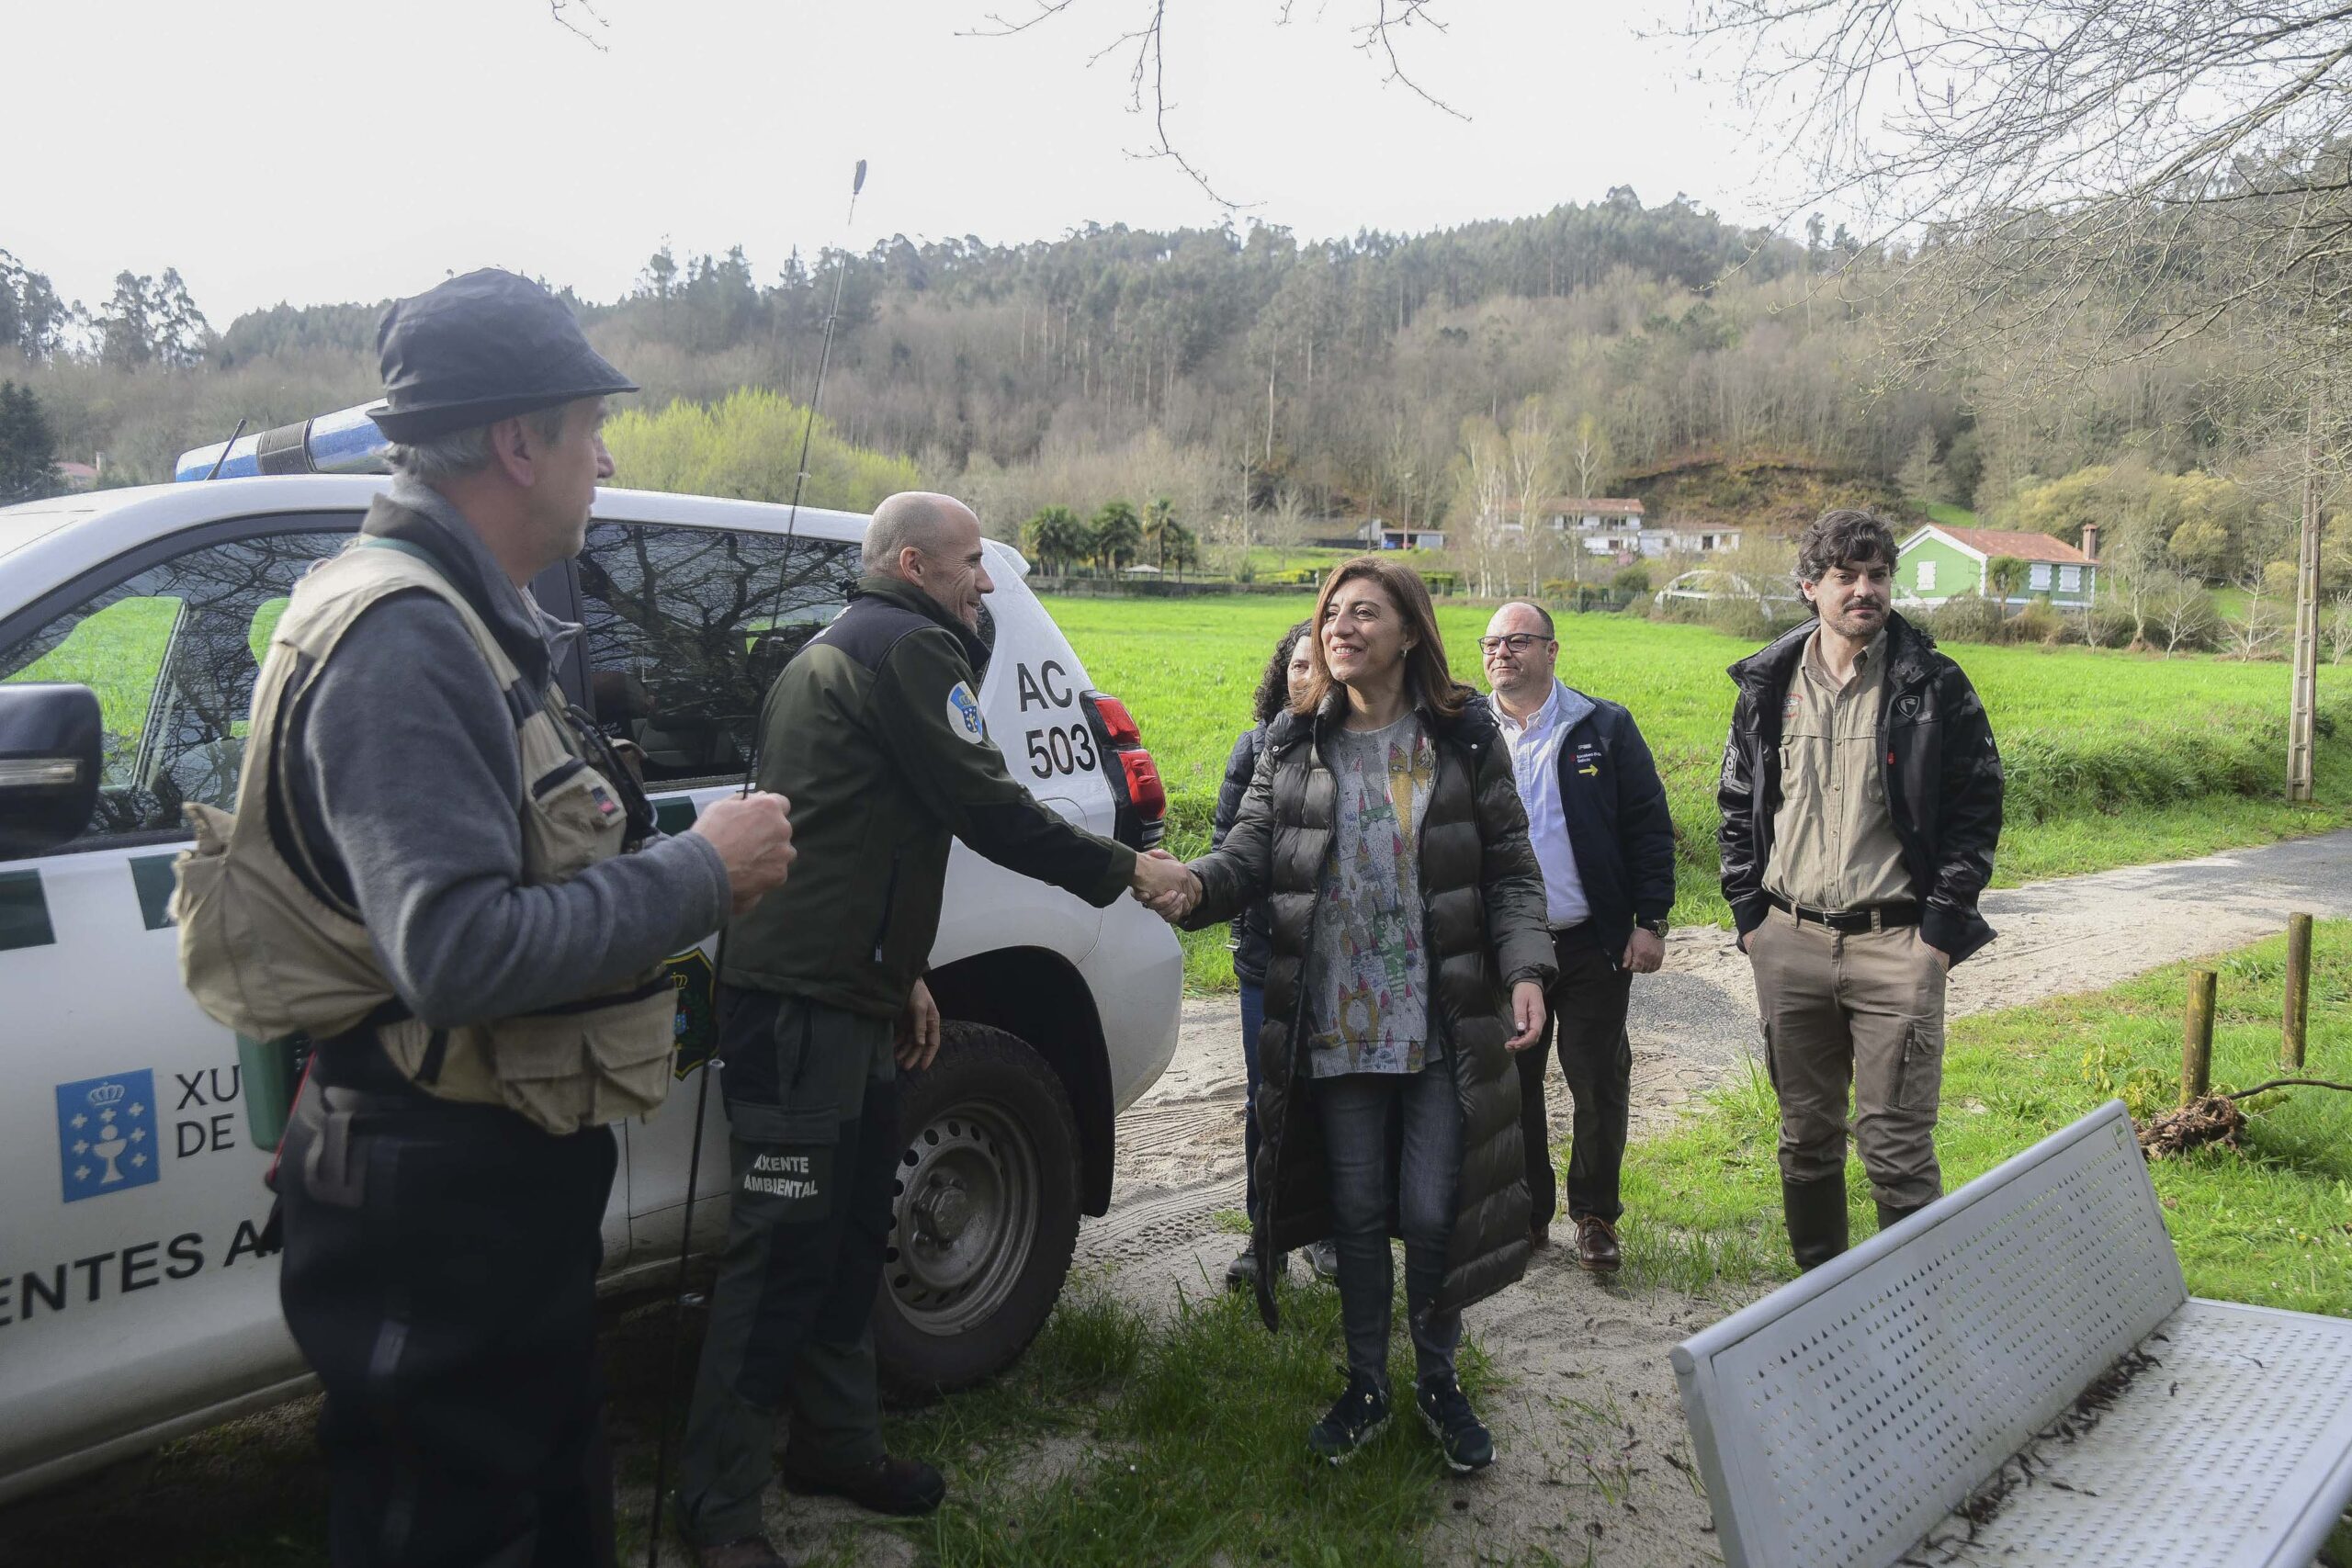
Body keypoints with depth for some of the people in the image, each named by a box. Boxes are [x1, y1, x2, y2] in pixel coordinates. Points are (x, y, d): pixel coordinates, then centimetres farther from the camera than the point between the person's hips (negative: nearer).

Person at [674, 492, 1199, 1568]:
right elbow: (986, 810, -14)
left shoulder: (838, 650, 23)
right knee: (787, 1244, -6)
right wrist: (1122, 871, -2)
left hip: (835, 993, 11)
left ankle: (837, 1446, 27)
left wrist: (901, 974, 25)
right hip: (805, 1002, -11)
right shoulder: (909, 649, -9)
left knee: (850, 1231, 16)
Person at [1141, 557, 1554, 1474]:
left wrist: (1525, 967, -13)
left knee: (1433, 1210, 3)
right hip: (1336, 1023, 2)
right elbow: (1252, 853, -3)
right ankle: (1366, 1385, 31)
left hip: (1444, 1021, -1)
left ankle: (1438, 1381, 28)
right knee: (1358, 1211, 11)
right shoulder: (1295, 742, 4)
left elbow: (1510, 867, 0)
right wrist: (1194, 887, -24)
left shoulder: (1463, 736, 0)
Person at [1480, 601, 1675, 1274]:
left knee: (1599, 1085, 6)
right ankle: (1527, 1214, 26)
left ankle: (1596, 1216, 22)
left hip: (1592, 946, -2)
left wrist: (1650, 921, -6)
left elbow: (1650, 828, -1)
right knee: (1512, 1086, 10)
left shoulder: (1605, 729, -1)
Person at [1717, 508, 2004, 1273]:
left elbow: (1977, 810, -1)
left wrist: (1941, 929, -8)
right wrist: (1750, 915, 6)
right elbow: (1738, 807, 14)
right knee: (1806, 1138, 14)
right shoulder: (1769, 686, 7)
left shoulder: (1934, 687, -2)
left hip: (1895, 944, -3)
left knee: (1897, 1147, -3)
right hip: (1791, 944, 4)